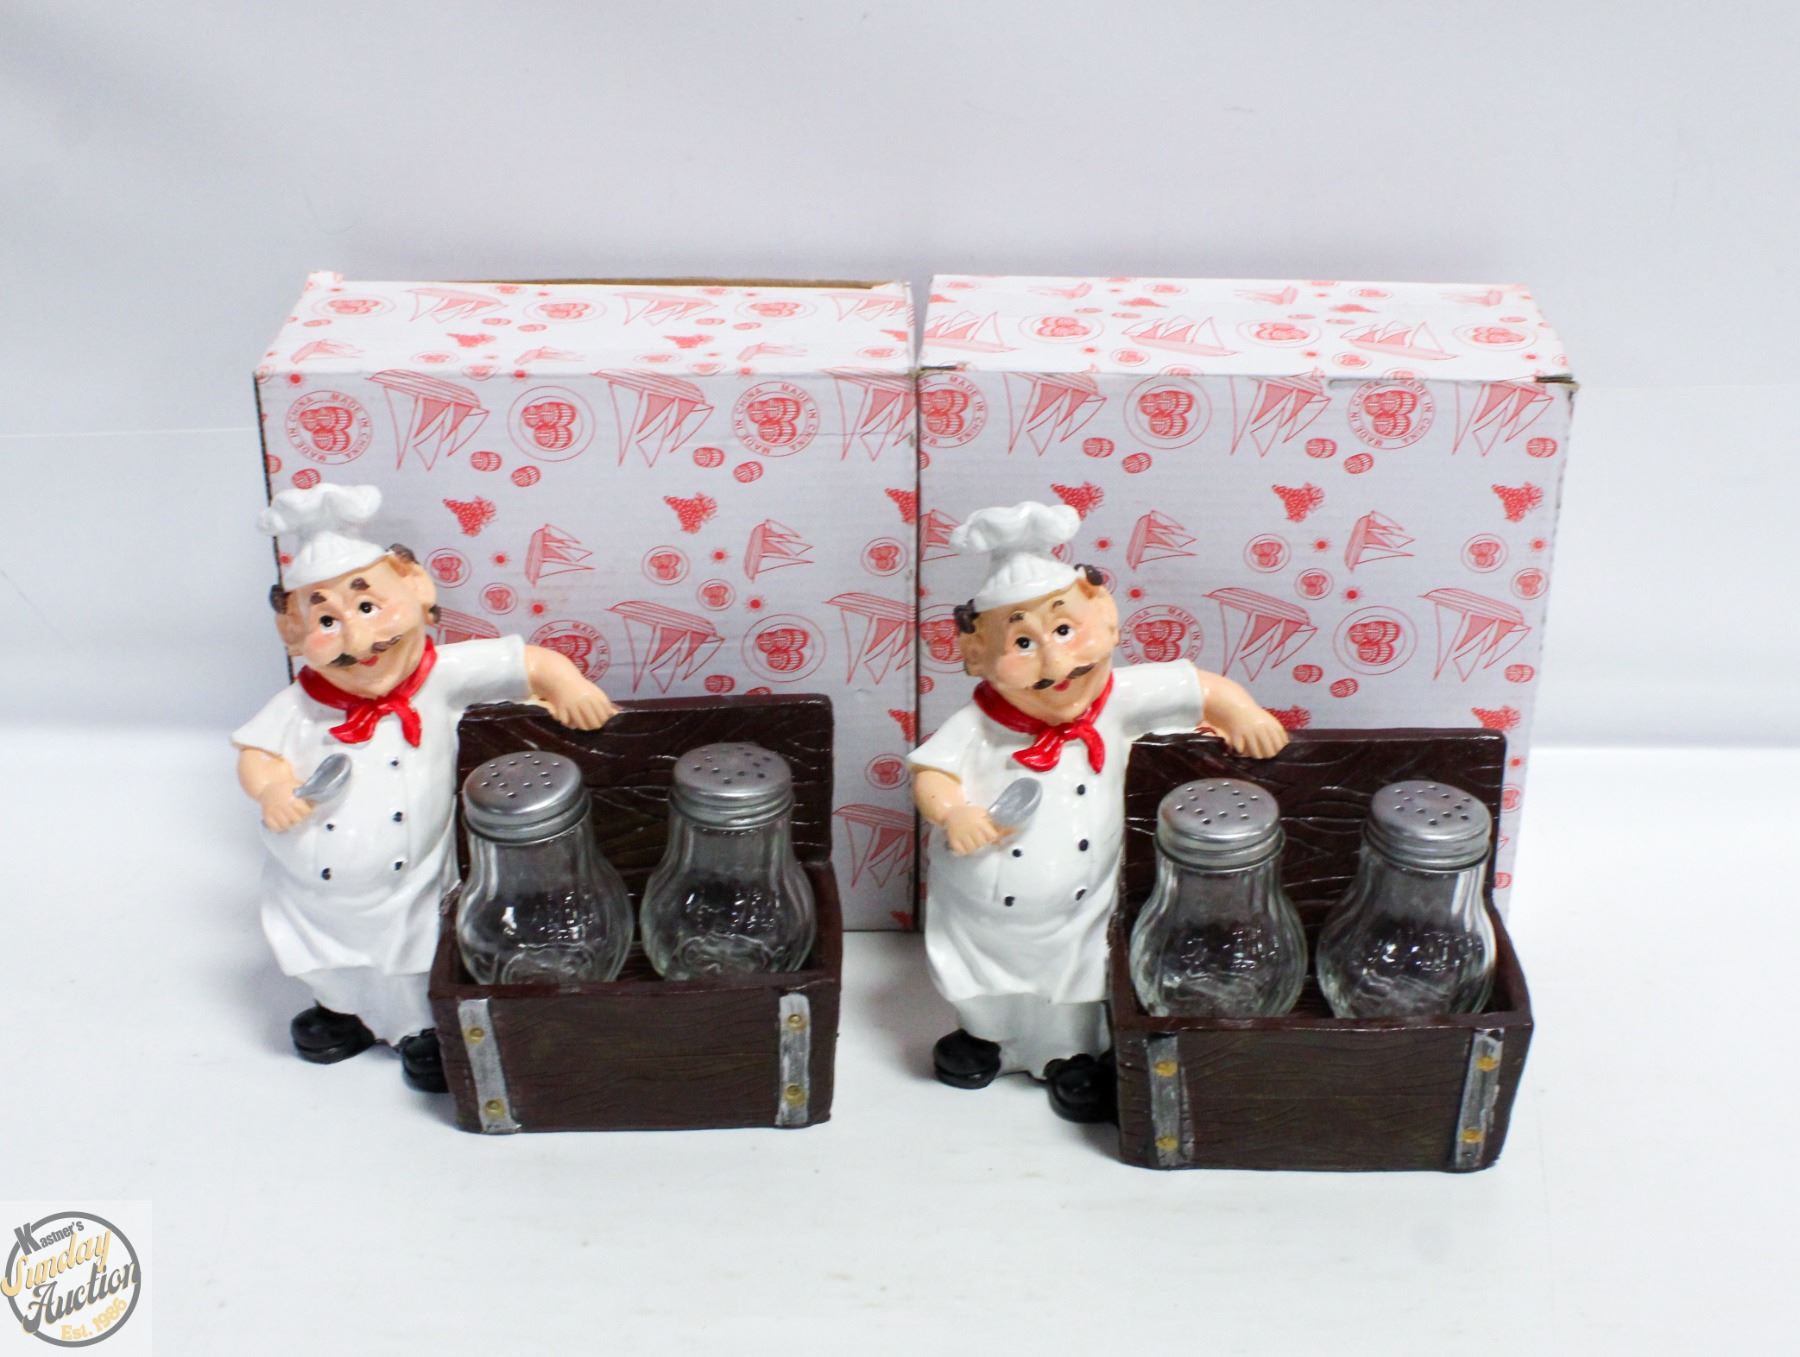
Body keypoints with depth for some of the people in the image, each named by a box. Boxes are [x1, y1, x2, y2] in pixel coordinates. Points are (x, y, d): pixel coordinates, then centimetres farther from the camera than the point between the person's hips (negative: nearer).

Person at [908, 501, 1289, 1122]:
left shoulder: (1119, 702, -18)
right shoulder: (977, 727, -22)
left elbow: (1199, 687, -13)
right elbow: (931, 773, -22)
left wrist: (1239, 712, -28)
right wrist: (953, 813, -40)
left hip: (1076, 910, 0)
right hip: (983, 911, 0)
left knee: (1074, 989, 19)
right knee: (984, 989, 24)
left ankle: (1075, 1055, 46)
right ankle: (984, 1035, 53)